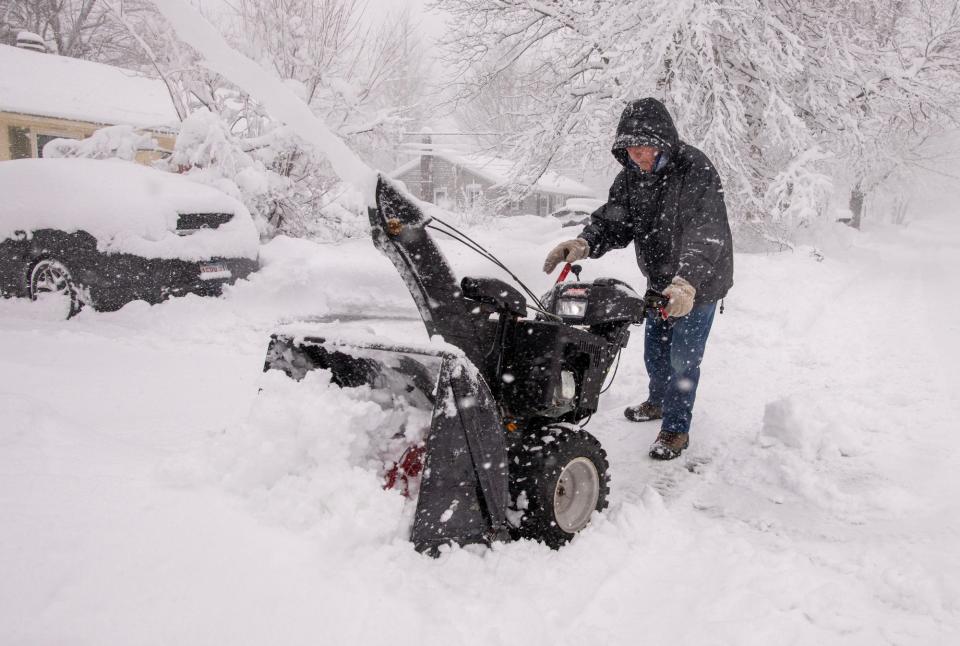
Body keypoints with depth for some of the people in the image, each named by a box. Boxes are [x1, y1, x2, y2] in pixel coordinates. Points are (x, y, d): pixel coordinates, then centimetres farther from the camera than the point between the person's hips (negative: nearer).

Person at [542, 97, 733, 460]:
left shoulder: (696, 171, -28)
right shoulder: (632, 176, -6)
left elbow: (706, 235, -39)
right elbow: (612, 221, -10)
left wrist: (686, 282, -54)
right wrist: (583, 243, -32)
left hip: (700, 282, -6)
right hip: (661, 281, 7)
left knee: (682, 358, -2)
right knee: (654, 350, 20)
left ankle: (676, 428, 17)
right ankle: (659, 401, 46)